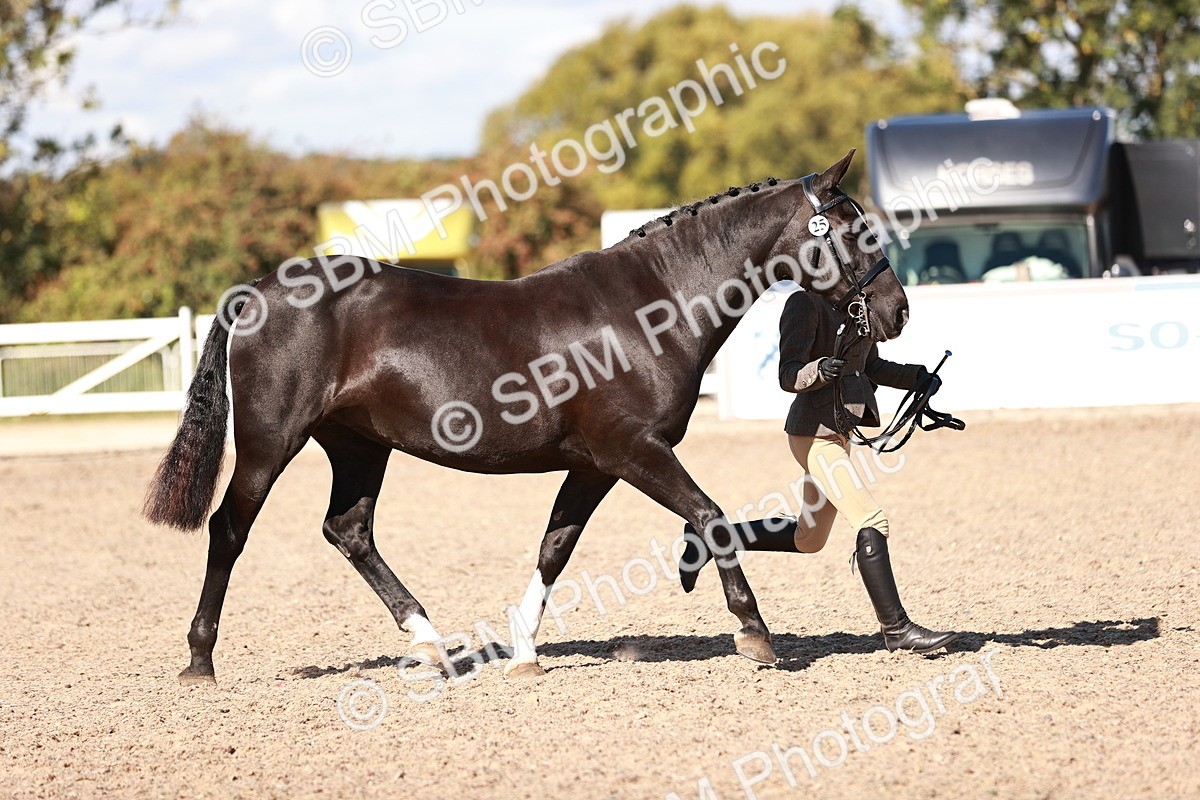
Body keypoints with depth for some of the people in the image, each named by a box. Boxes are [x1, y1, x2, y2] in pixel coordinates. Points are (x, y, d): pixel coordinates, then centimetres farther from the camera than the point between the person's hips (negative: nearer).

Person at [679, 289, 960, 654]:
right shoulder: (806, 302, -14)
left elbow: (871, 366, 21)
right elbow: (788, 376, -18)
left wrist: (914, 376, 5)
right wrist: (820, 370, -38)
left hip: (841, 429, 10)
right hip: (814, 434, -10)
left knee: (807, 540, 18)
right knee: (872, 522, -16)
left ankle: (712, 538, 29)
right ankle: (896, 629, -11)